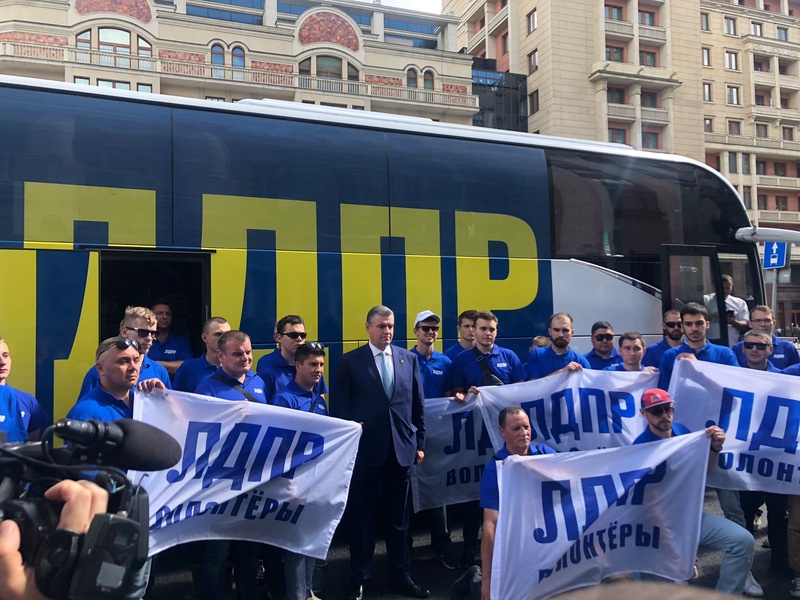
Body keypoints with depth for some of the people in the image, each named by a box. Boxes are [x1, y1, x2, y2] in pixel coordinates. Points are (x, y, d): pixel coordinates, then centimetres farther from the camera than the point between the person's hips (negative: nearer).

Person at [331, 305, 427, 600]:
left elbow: (418, 404, 9)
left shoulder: (409, 358, 6)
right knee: (362, 518, 8)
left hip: (401, 448, 3)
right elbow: (339, 407, -3)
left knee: (398, 517, 14)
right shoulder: (350, 361, -2)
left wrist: (420, 443, 7)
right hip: (364, 449, -2)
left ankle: (401, 575, 28)